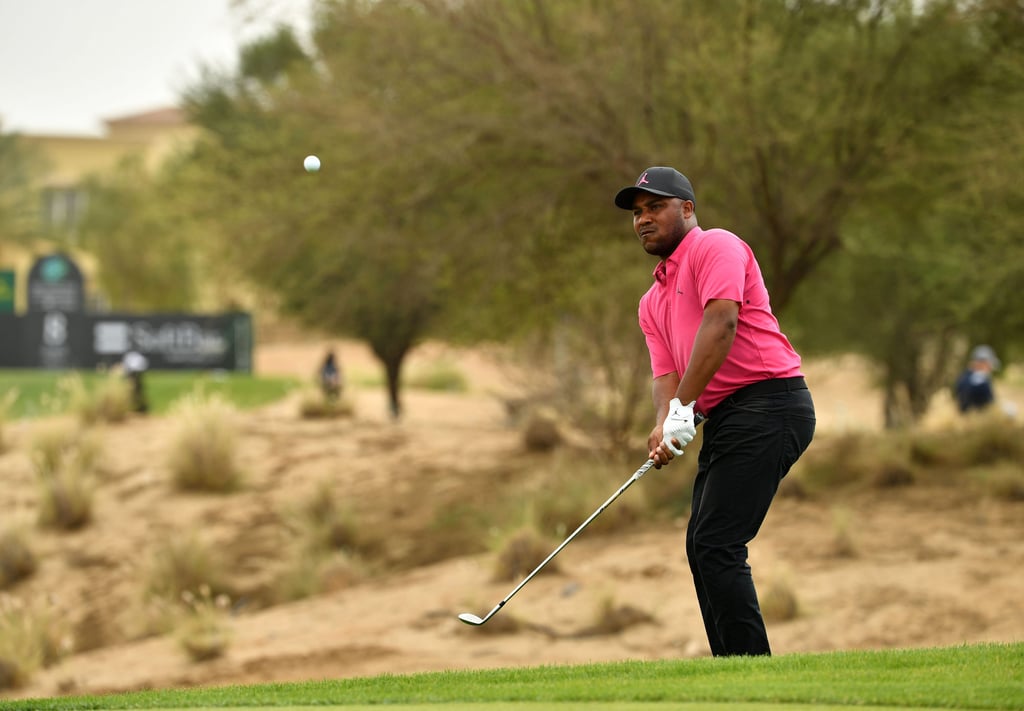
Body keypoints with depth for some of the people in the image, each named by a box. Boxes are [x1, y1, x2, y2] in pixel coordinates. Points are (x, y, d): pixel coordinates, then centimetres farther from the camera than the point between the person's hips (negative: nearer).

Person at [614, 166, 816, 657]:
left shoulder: (716, 247, -3)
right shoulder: (652, 302, 24)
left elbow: (721, 322, -18)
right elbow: (665, 372, 13)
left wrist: (684, 406, -22)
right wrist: (663, 426, -10)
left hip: (767, 403, -10)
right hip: (725, 419, 10)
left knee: (716, 544, -16)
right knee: (702, 547, 8)